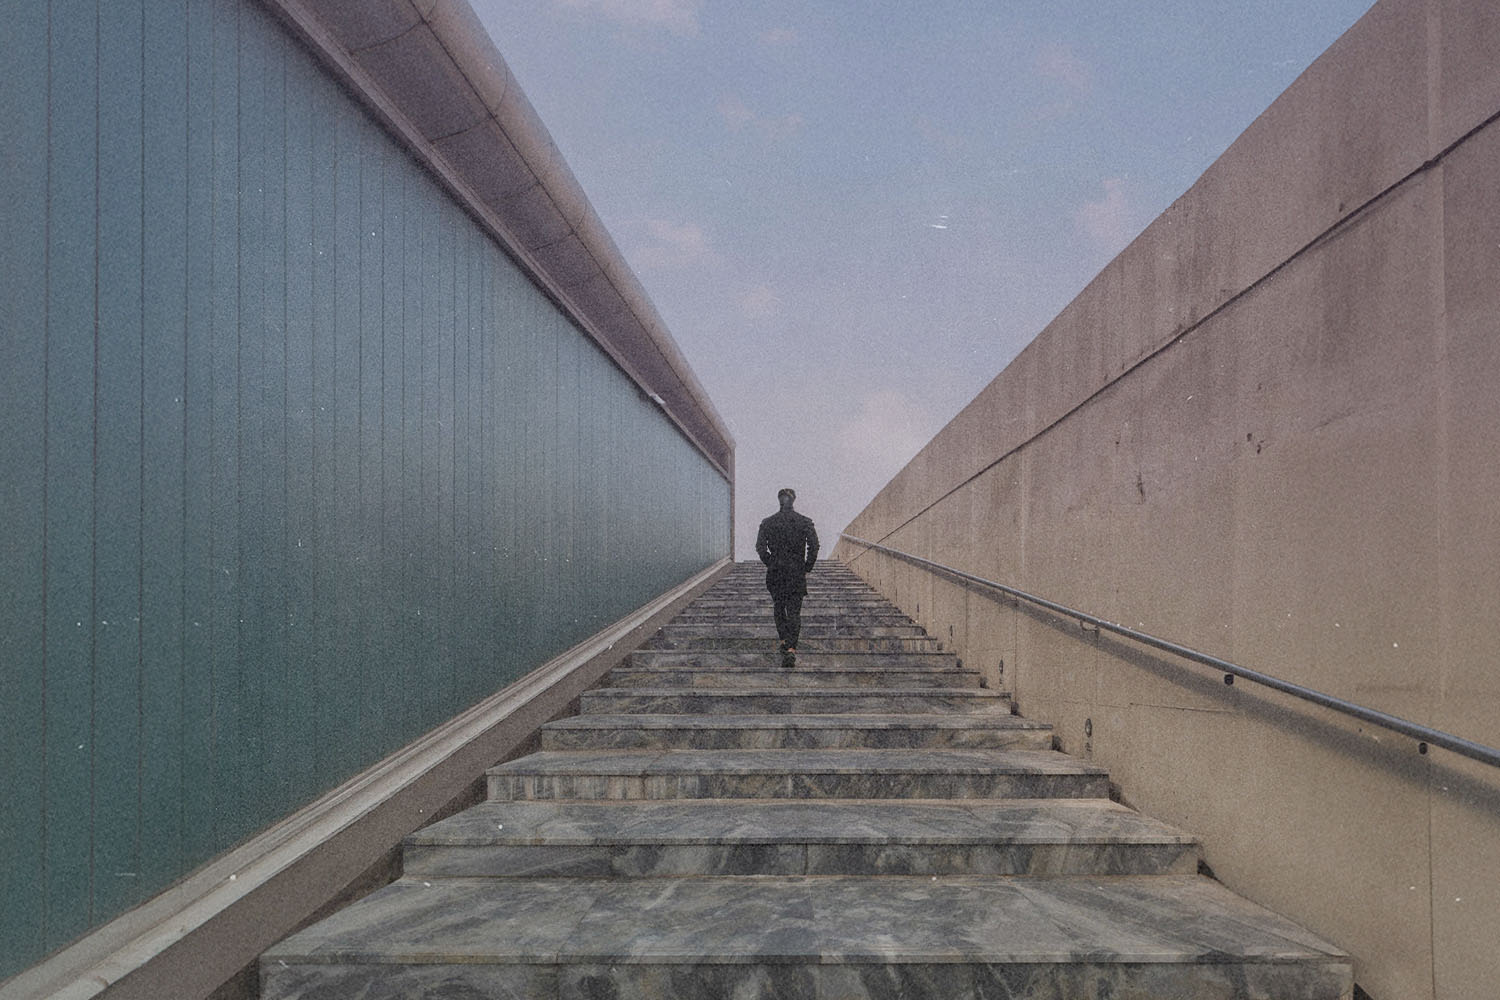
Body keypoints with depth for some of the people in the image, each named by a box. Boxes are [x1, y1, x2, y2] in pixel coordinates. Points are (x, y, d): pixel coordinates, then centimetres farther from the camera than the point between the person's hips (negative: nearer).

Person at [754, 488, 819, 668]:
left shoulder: (768, 522, 0)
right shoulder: (805, 522, -2)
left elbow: (760, 547, -7)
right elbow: (814, 546, -9)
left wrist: (770, 564, 5)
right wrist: (807, 569, 1)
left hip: (775, 572, 1)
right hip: (797, 572, -1)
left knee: (779, 608, 21)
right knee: (794, 612, 0)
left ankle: (783, 639, 23)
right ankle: (791, 648, -14)